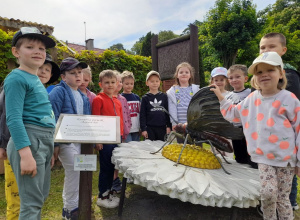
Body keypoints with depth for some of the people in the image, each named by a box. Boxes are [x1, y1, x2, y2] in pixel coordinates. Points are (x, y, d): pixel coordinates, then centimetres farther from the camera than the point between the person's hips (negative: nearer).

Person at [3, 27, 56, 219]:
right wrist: (26, 154, -24)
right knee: (32, 203, 1)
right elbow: (14, 119, -18)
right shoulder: (16, 78, -10)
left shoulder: (36, 79, 15)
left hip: (44, 141, 9)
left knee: (42, 196, 20)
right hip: (27, 141, -9)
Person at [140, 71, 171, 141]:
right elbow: (142, 115, 0)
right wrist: (143, 129, -5)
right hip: (150, 128, -1)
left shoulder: (164, 96, 5)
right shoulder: (145, 98, 1)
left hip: (162, 127, 2)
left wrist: (169, 126, 4)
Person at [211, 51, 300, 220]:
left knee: (282, 199, 9)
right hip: (263, 157, 2)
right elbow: (234, 114, 18)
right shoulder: (252, 99, 3)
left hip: (285, 157, -2)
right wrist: (221, 97, 13)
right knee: (268, 193, -8)